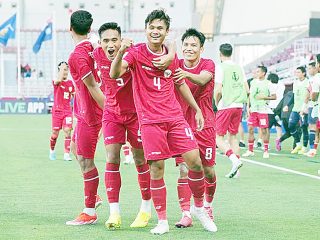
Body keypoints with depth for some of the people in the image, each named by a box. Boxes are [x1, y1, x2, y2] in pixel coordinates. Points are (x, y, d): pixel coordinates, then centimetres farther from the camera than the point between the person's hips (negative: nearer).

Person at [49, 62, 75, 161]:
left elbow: (74, 96, 20)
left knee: (67, 131, -12)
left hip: (68, 111, 2)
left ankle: (67, 154, -10)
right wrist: (62, 68, -20)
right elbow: (59, 80, -29)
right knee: (55, 134, 2)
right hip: (57, 111, -2)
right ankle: (52, 151, 27)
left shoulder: (71, 83, 9)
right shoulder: (56, 82, -4)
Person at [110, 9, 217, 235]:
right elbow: (115, 74, -18)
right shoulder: (136, 52, -3)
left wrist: (197, 109, 19)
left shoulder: (171, 56, 9)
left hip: (175, 117, 3)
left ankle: (199, 207, 17)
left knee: (195, 161, -4)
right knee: (156, 169, -5)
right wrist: (121, 53, -37)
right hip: (150, 120, -3)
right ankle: (162, 221, 6)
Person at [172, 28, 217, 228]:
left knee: (208, 170, 6)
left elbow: (203, 79, -27)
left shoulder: (208, 64, -5)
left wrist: (187, 74, -48)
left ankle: (208, 204, 32)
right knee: (184, 170, -9)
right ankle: (186, 213, -7)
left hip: (204, 124, -1)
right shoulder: (177, 65, 3)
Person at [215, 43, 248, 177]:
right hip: (238, 106, 6)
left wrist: (217, 103, 4)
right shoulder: (239, 68, 10)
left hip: (226, 106, -6)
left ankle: (234, 159, -22)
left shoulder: (221, 68, -8)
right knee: (233, 136, 14)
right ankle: (236, 169, 9)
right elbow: (247, 90, 10)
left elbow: (218, 90, -14)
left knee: (218, 137, -1)